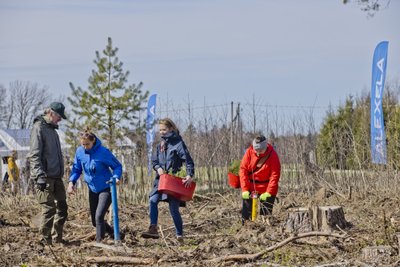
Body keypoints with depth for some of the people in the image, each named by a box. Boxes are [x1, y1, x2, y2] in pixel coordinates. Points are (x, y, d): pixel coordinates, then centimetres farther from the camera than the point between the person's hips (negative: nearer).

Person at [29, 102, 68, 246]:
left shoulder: (52, 129, 20)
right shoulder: (39, 128, -9)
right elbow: (34, 155, -16)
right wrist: (40, 175, -24)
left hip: (56, 177, 9)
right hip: (45, 177, -9)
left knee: (62, 207, 9)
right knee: (49, 208, -9)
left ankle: (57, 238, 17)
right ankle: (46, 241, -3)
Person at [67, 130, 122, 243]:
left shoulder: (103, 152, -20)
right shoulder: (80, 151, -6)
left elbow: (117, 166, -8)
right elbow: (76, 169, 7)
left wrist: (116, 177, -27)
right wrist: (71, 182, -9)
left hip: (106, 189, -6)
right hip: (93, 190, 6)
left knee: (99, 216, -19)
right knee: (95, 221, 13)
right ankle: (113, 233, 36)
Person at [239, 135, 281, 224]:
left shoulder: (272, 155, -14)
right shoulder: (249, 152, -8)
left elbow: (275, 175, -15)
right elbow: (243, 170, -7)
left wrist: (268, 193, -20)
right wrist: (245, 189, -13)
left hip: (266, 189, -2)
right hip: (250, 188, 2)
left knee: (265, 213, 0)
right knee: (246, 212, 3)